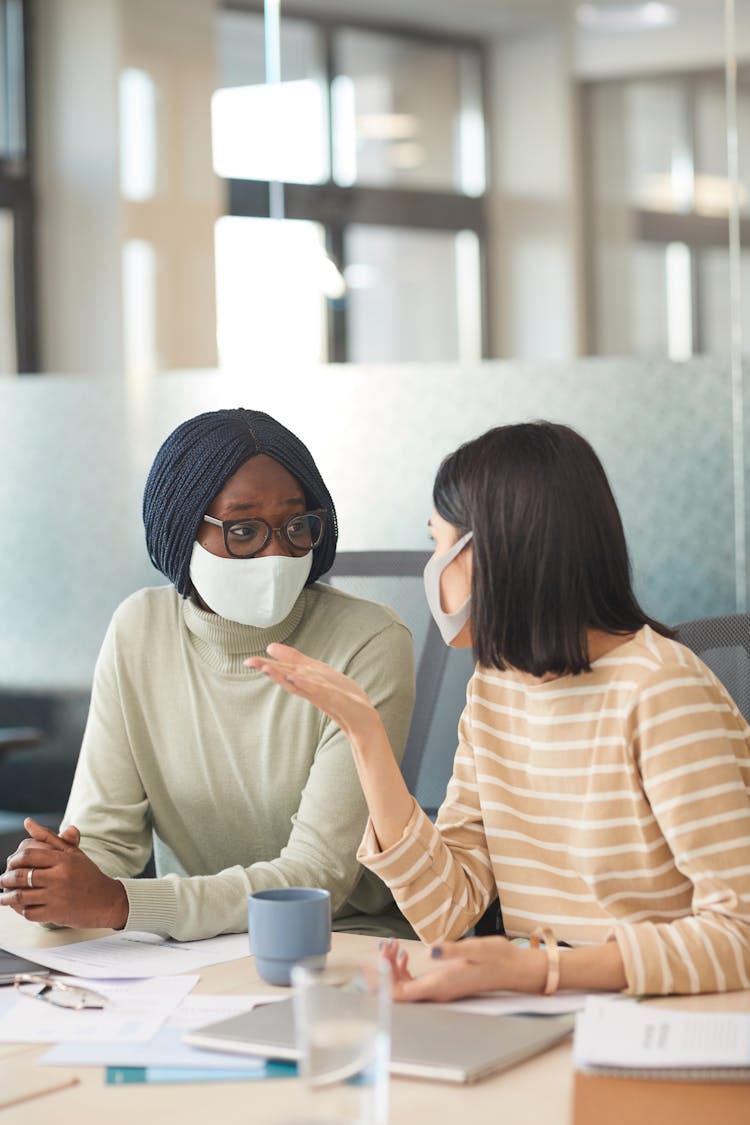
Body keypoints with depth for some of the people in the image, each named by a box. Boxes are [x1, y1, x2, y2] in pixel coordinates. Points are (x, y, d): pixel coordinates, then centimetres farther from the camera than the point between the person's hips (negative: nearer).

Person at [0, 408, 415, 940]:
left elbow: (319, 876, -20)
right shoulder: (139, 630, 1)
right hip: (190, 939, 4)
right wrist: (48, 878, -25)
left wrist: (117, 902, -29)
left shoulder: (369, 644, -15)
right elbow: (104, 831, -1)